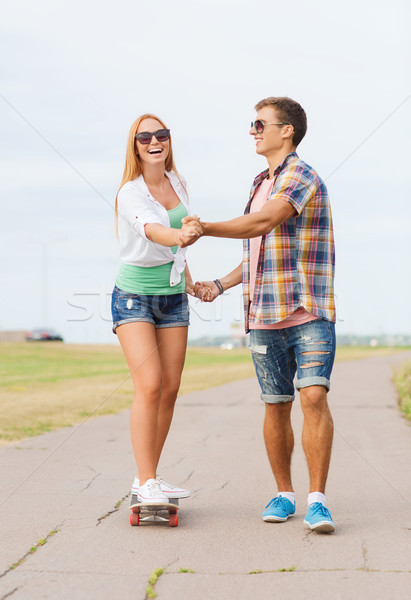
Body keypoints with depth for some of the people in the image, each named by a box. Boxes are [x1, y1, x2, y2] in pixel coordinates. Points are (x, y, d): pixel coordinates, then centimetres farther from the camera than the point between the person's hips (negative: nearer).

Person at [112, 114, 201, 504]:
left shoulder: (175, 182, 6)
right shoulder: (131, 193, -15)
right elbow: (152, 230, -37)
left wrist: (187, 276, 22)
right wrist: (181, 236, -57)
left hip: (173, 296, 6)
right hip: (134, 296, -6)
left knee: (170, 390, 3)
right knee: (149, 386, -18)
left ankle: (149, 479, 12)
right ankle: (145, 482, -13)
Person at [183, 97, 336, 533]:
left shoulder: (302, 177, -8)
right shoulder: (262, 185, 19)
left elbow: (262, 224, -23)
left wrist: (204, 229, -18)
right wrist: (221, 284, 14)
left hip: (309, 313, -7)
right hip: (266, 317, 7)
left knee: (314, 397, -16)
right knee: (276, 407, 7)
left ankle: (317, 501, -13)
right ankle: (283, 495, 19)